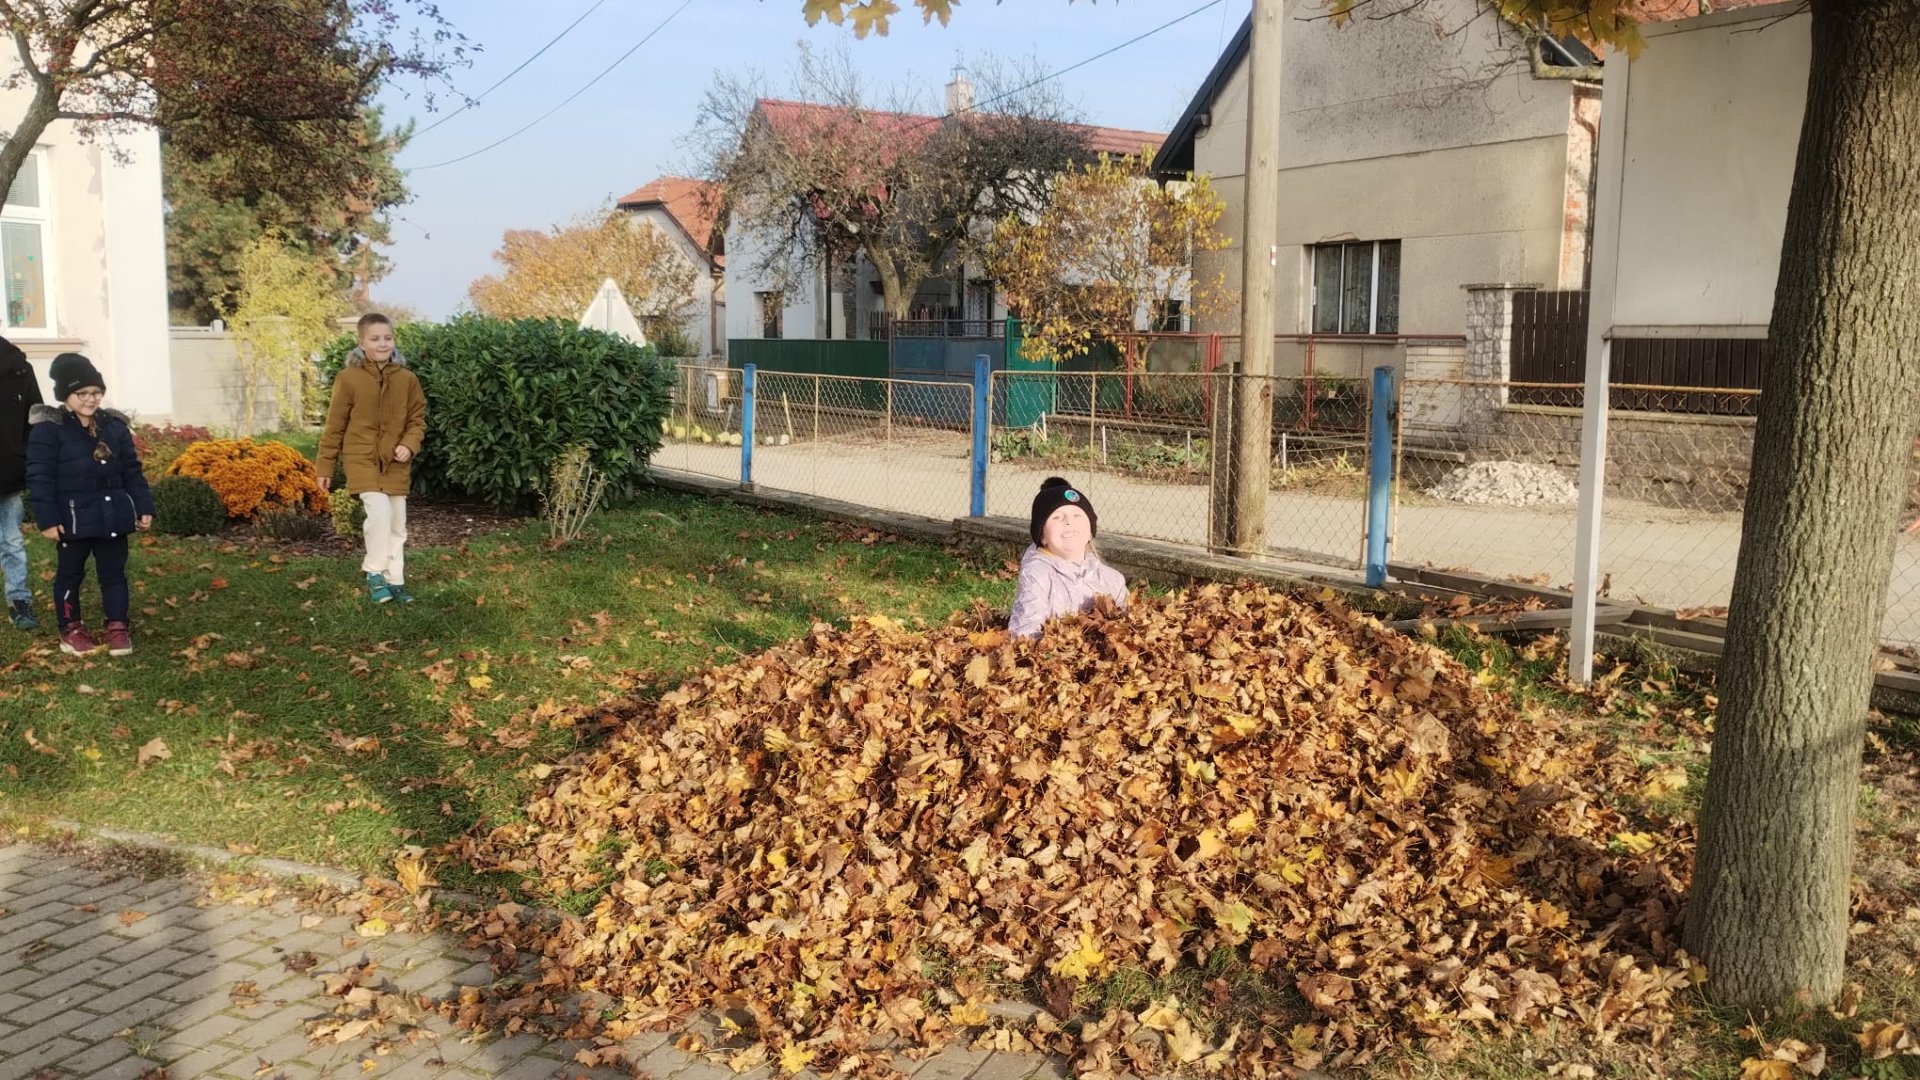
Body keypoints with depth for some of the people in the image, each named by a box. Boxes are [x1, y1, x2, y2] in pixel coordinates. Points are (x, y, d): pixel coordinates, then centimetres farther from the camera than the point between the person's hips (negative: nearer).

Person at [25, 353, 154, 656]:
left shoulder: (115, 426, 4)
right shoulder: (48, 429, -11)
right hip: (73, 519, -4)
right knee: (70, 574, 11)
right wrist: (47, 518, -16)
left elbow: (132, 471, 10)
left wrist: (144, 507, 5)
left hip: (112, 516, 4)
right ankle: (71, 629, 23)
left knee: (114, 573, 10)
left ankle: (118, 627, 19)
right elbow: (39, 477, -12)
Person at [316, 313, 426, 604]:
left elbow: (417, 419, 9)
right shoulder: (349, 378, -7)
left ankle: (394, 580, 22)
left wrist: (409, 445, -11)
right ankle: (375, 574, -4)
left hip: (396, 462, 4)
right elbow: (335, 425, -1)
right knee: (379, 510, -21)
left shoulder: (407, 378, 0)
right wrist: (326, 466, 2)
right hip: (362, 458, -3)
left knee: (397, 523, 8)